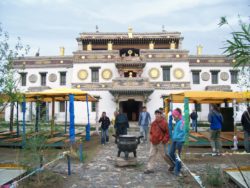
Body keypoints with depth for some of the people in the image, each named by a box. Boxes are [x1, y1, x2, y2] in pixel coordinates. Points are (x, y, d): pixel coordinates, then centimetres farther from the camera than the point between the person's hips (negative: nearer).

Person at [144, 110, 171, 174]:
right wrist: (151, 138, 8)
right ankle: (150, 168, 13)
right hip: (153, 142, 6)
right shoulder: (153, 123, 6)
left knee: (164, 155, 7)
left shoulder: (164, 123, -11)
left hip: (160, 143, -5)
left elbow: (167, 132, -8)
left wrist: (164, 140, -14)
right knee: (152, 155, 6)